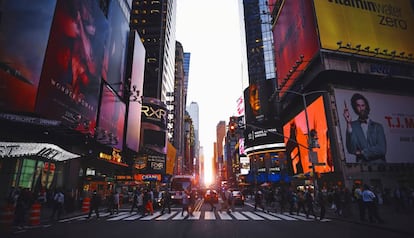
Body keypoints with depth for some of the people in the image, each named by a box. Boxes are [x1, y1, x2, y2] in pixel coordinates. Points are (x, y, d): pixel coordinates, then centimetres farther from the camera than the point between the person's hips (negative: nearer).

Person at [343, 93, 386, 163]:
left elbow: (382, 149, 2)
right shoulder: (352, 126, 3)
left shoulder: (378, 126, 11)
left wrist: (362, 152, -5)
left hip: (378, 163, 1)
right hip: (362, 165, -1)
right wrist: (349, 124, -16)